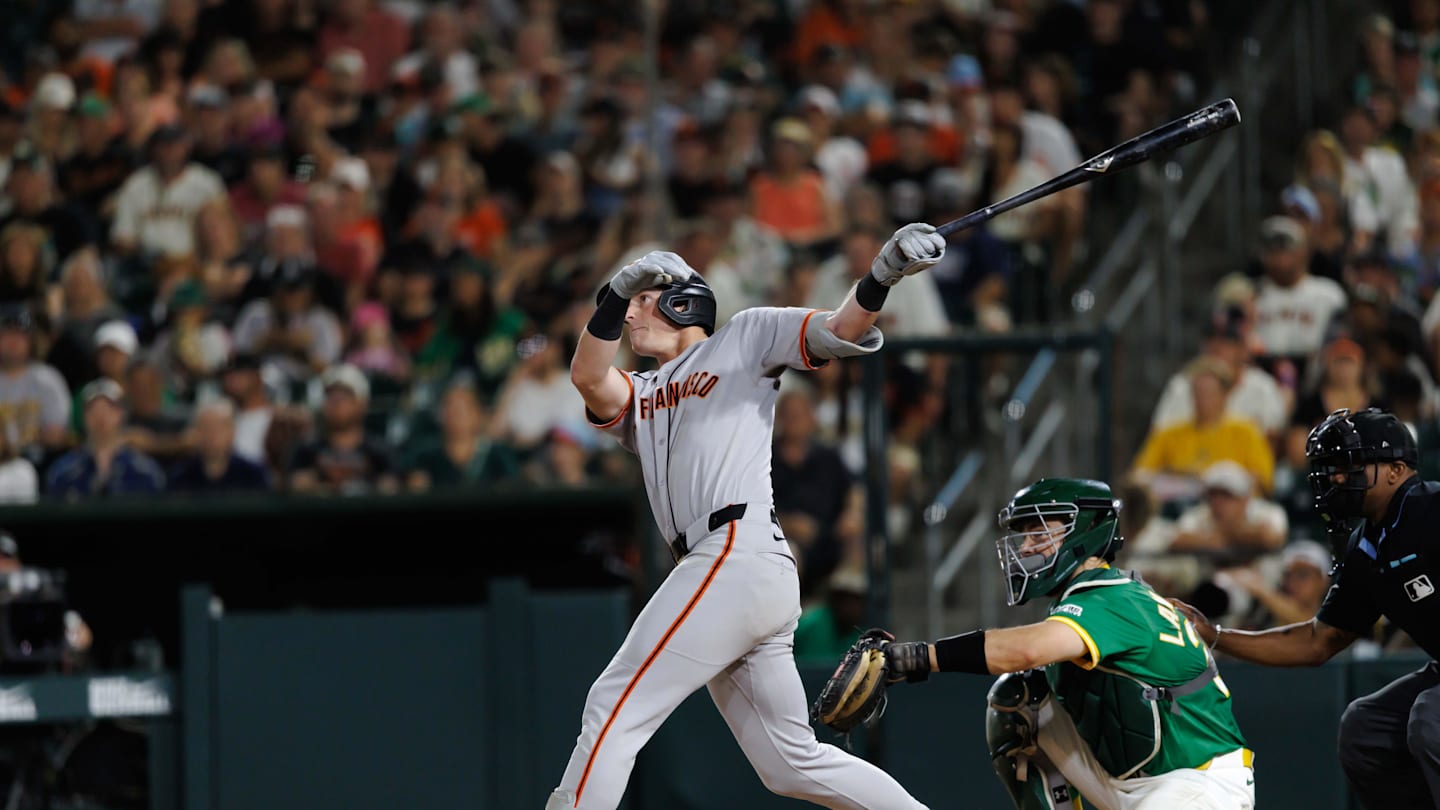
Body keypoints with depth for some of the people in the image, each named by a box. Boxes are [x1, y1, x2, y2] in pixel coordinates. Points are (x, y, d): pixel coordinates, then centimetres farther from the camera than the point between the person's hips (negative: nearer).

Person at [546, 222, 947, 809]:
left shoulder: (745, 338, 12)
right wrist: (615, 295, -8)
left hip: (742, 555, -8)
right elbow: (588, 377, 7)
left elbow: (839, 331, -1)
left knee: (615, 709, -10)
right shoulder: (640, 395, 27)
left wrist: (881, 278, -20)